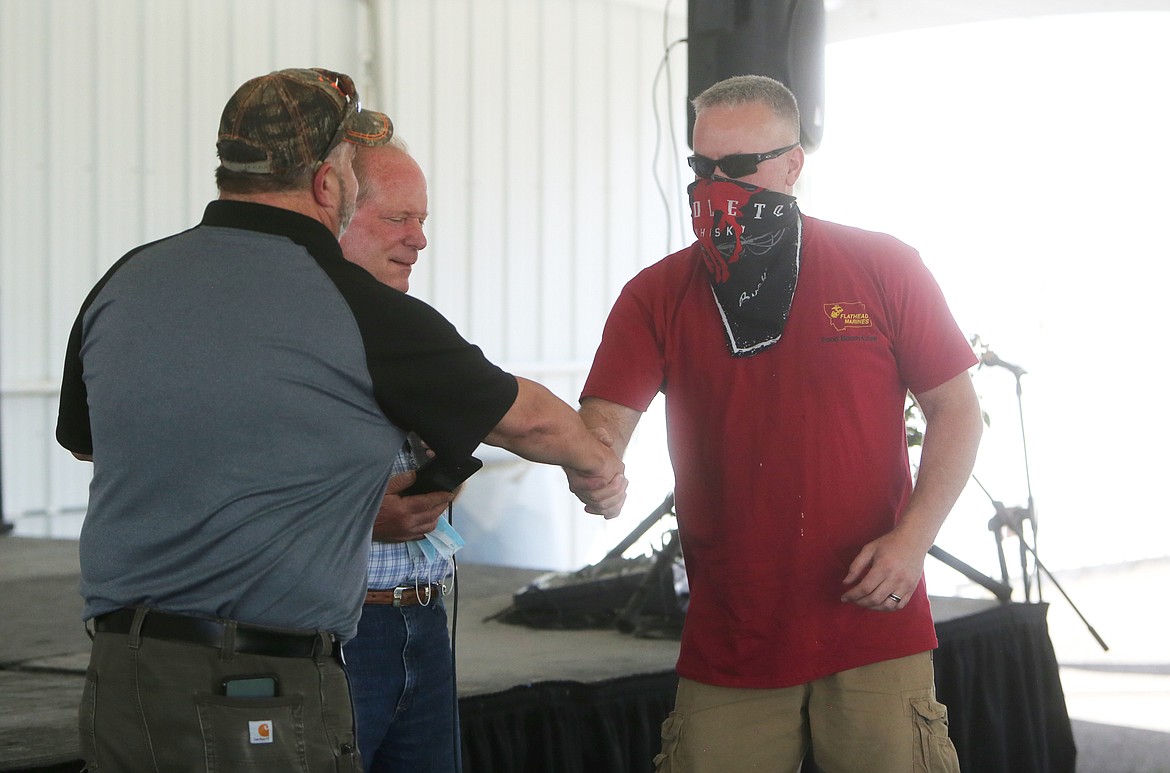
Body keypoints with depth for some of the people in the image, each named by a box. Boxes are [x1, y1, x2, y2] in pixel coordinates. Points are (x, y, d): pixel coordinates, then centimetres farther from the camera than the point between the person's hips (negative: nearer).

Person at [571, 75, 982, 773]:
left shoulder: (885, 269, 1)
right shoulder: (657, 296, 4)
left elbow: (957, 411, 4)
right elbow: (602, 422, -5)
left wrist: (912, 538, -8)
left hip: (873, 627, -1)